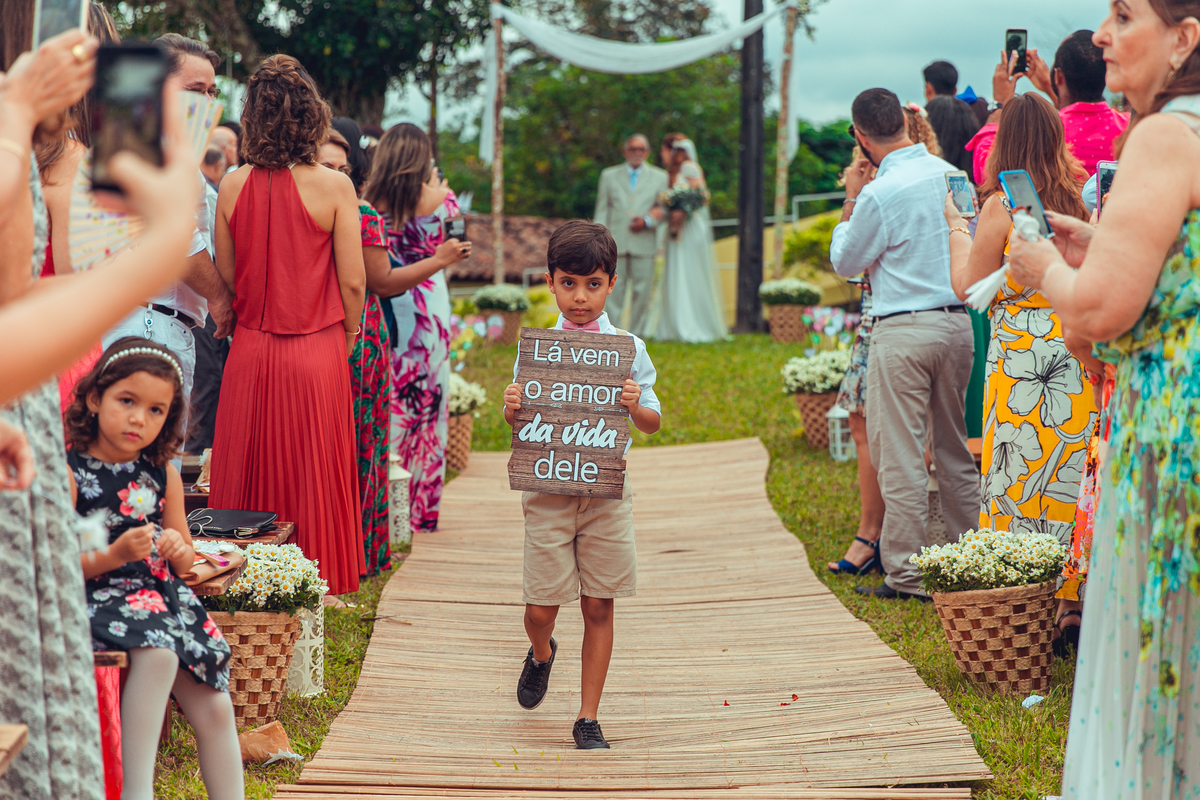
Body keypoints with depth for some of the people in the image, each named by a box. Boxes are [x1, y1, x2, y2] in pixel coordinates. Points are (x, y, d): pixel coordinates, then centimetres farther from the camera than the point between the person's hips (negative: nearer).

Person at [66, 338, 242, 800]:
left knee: (214, 709, -3)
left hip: (161, 592, 6)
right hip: (98, 597, -6)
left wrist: (178, 551, -7)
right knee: (157, 652, -35)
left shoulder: (163, 475, 9)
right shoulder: (68, 472, -7)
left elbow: (186, 562, 17)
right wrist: (114, 556, -26)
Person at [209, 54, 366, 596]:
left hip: (250, 349, 3)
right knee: (312, 475, 8)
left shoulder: (232, 186, -2)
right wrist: (348, 335, 8)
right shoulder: (334, 187, -10)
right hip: (317, 352, -3)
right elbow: (353, 281, -8)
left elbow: (225, 277, 4)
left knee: (249, 473, 12)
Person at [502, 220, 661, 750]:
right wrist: (512, 409, -14)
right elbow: (517, 422, 8)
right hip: (548, 488, 0)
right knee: (541, 607, 2)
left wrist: (636, 406, -17)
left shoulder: (628, 348, 1)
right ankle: (542, 653, 39)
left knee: (599, 606, 4)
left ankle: (589, 717, 16)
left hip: (606, 491, 0)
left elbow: (653, 423, 5)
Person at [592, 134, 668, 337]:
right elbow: (602, 210, 11)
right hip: (616, 244, 0)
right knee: (614, 290, -3)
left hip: (644, 243, 0)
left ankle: (638, 333, 7)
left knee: (642, 291, 0)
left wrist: (648, 221, -9)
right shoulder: (609, 175, 14)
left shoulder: (659, 177, 14)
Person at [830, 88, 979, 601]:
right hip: (957, 322, 7)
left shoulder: (879, 193, -15)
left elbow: (845, 262, 0)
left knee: (901, 459, 0)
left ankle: (904, 574, 3)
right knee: (956, 453, 15)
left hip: (902, 332, -7)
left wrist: (850, 199, 6)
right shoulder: (951, 175, 6)